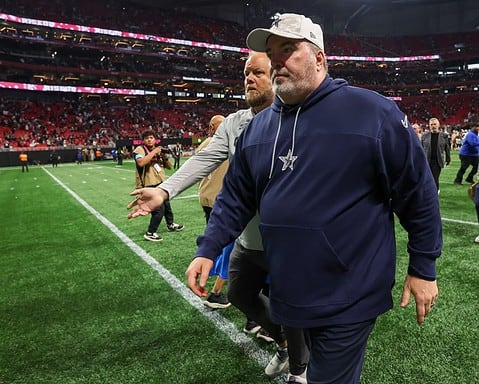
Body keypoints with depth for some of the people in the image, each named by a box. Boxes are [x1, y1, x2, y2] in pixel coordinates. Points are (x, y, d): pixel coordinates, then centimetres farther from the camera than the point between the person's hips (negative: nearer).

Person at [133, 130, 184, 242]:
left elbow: (169, 167, 12)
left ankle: (170, 225, 44)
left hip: (161, 183, 8)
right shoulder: (140, 149, -9)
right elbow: (141, 163, -30)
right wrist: (154, 152, -24)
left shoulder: (159, 151, 9)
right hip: (149, 185, -8)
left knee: (166, 204, 23)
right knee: (159, 209, -12)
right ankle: (150, 233, 1)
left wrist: (165, 157, -7)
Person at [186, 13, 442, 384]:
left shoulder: (372, 112, -11)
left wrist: (423, 268, -2)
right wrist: (208, 249, 0)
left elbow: (418, 191, -6)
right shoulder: (258, 126, 5)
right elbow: (236, 196, 9)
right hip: (288, 292, 6)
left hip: (349, 298, -5)